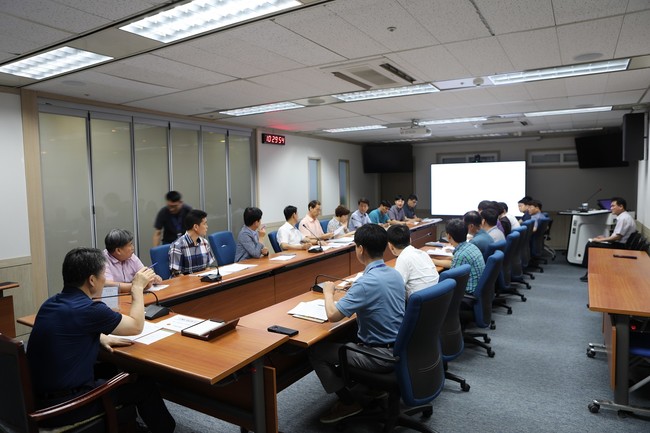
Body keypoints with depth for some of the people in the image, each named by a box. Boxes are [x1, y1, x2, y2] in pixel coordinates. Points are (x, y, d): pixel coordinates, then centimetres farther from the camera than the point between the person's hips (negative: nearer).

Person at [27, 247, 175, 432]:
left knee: (113, 370, 25)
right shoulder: (88, 309, -24)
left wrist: (100, 337, 8)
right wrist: (138, 287, 2)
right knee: (144, 385, 8)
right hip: (64, 405, -8)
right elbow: (136, 326, -8)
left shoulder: (51, 303, 1)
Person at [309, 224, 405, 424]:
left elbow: (333, 315, -25)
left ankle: (348, 402, 13)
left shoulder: (366, 282, -26)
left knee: (316, 352, 3)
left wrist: (328, 292, -6)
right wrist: (354, 290, 10)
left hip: (381, 355, -8)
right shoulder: (395, 274, 0)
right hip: (399, 347, 9)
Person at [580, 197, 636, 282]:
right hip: (618, 243, 10)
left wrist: (601, 240, -14)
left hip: (620, 246, -10)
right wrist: (605, 237, 10)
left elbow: (617, 237, -23)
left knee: (590, 245, -12)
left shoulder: (623, 218, -19)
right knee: (591, 243, 5)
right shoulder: (623, 216, 14)